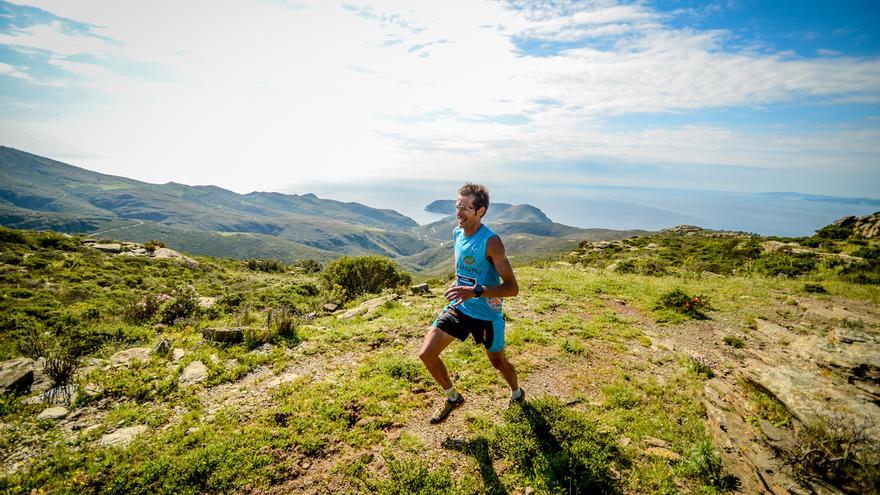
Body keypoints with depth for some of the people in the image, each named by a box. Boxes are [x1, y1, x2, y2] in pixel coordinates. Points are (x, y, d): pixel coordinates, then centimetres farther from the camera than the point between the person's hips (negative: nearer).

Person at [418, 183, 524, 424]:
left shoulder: (490, 241, -24)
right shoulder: (457, 232, -3)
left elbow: (512, 288, -25)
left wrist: (476, 291, -36)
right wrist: (456, 285, 9)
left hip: (486, 313, -5)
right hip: (458, 307, 6)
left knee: (498, 362, 16)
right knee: (426, 354, -2)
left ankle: (517, 393, 52)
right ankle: (453, 398, 25)